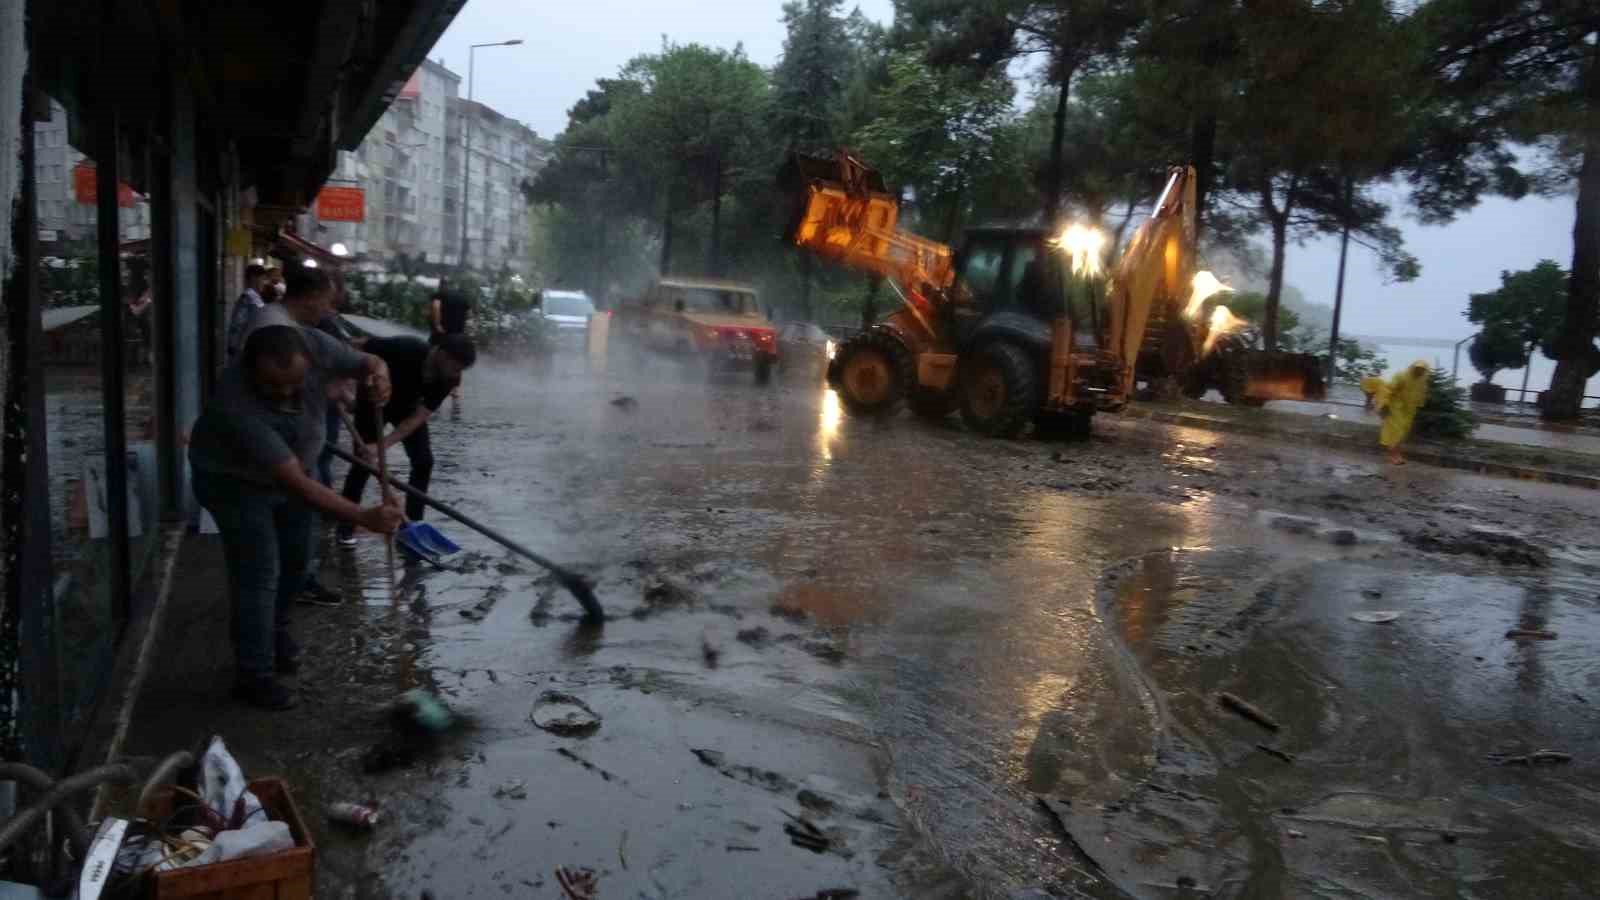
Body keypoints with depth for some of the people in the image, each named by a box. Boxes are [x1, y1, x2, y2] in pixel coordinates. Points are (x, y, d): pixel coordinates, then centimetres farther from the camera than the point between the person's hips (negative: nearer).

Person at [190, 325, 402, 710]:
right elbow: (296, 484, -44)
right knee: (259, 573, -8)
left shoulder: (309, 343, -30)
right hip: (234, 481, -6)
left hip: (293, 466, 6)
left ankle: (276, 630, 43)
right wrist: (363, 517, -49)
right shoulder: (237, 404, -43)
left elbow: (362, 362, -10)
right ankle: (253, 674, 8)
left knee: (294, 561, 17)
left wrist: (377, 376, -35)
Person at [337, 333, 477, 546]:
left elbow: (419, 416, -26)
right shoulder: (405, 350, -40)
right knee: (363, 462, -4)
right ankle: (346, 526, 11)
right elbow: (363, 347, -26)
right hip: (374, 401, -4)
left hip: (409, 406, 4)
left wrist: (383, 445, -34)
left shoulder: (449, 379, -26)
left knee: (424, 461, -5)